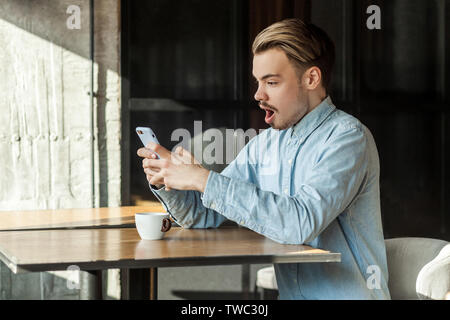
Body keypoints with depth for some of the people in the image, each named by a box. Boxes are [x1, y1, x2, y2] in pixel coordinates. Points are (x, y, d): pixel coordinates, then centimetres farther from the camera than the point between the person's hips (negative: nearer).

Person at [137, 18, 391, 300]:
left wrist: (205, 180, -24)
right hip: (289, 293, 5)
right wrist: (165, 179, -7)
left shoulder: (349, 138, -12)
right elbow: (205, 215, 13)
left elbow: (301, 222, -26)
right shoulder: (264, 145, 9)